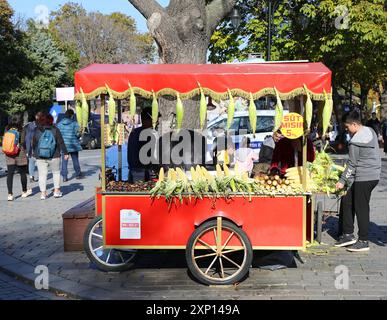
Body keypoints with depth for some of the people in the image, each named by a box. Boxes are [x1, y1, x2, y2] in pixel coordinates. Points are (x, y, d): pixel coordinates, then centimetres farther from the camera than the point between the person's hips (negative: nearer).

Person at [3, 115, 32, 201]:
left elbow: (4, 142, 5)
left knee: (10, 174, 2)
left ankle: (10, 194, -5)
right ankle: (24, 191, 28)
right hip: (20, 154, -3)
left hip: (9, 155, 3)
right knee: (23, 173, 14)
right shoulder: (21, 131, -12)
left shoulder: (7, 130, 0)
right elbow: (23, 143, -11)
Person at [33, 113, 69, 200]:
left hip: (40, 157, 1)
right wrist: (65, 153, 1)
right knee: (56, 172, 14)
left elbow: (33, 144, 7)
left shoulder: (37, 131, 0)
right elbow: (61, 142, -4)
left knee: (42, 174, 4)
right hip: (54, 156, -1)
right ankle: (57, 191, 15)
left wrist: (35, 153, 20)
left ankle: (43, 193, 1)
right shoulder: (55, 130, -5)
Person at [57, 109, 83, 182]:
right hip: (73, 145, -2)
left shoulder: (59, 124, 2)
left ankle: (64, 176, -2)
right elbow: (77, 133, -12)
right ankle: (78, 174, 22)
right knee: (75, 160, 11)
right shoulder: (74, 123, -7)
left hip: (63, 145, 2)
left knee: (64, 161, 2)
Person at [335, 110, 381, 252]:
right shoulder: (370, 131, 10)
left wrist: (342, 181, -6)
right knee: (347, 200, 15)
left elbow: (352, 164, -15)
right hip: (373, 175, 10)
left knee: (361, 208, -1)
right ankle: (348, 235, 20)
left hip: (364, 178, -10)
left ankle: (363, 241, 7)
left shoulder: (356, 141, -18)